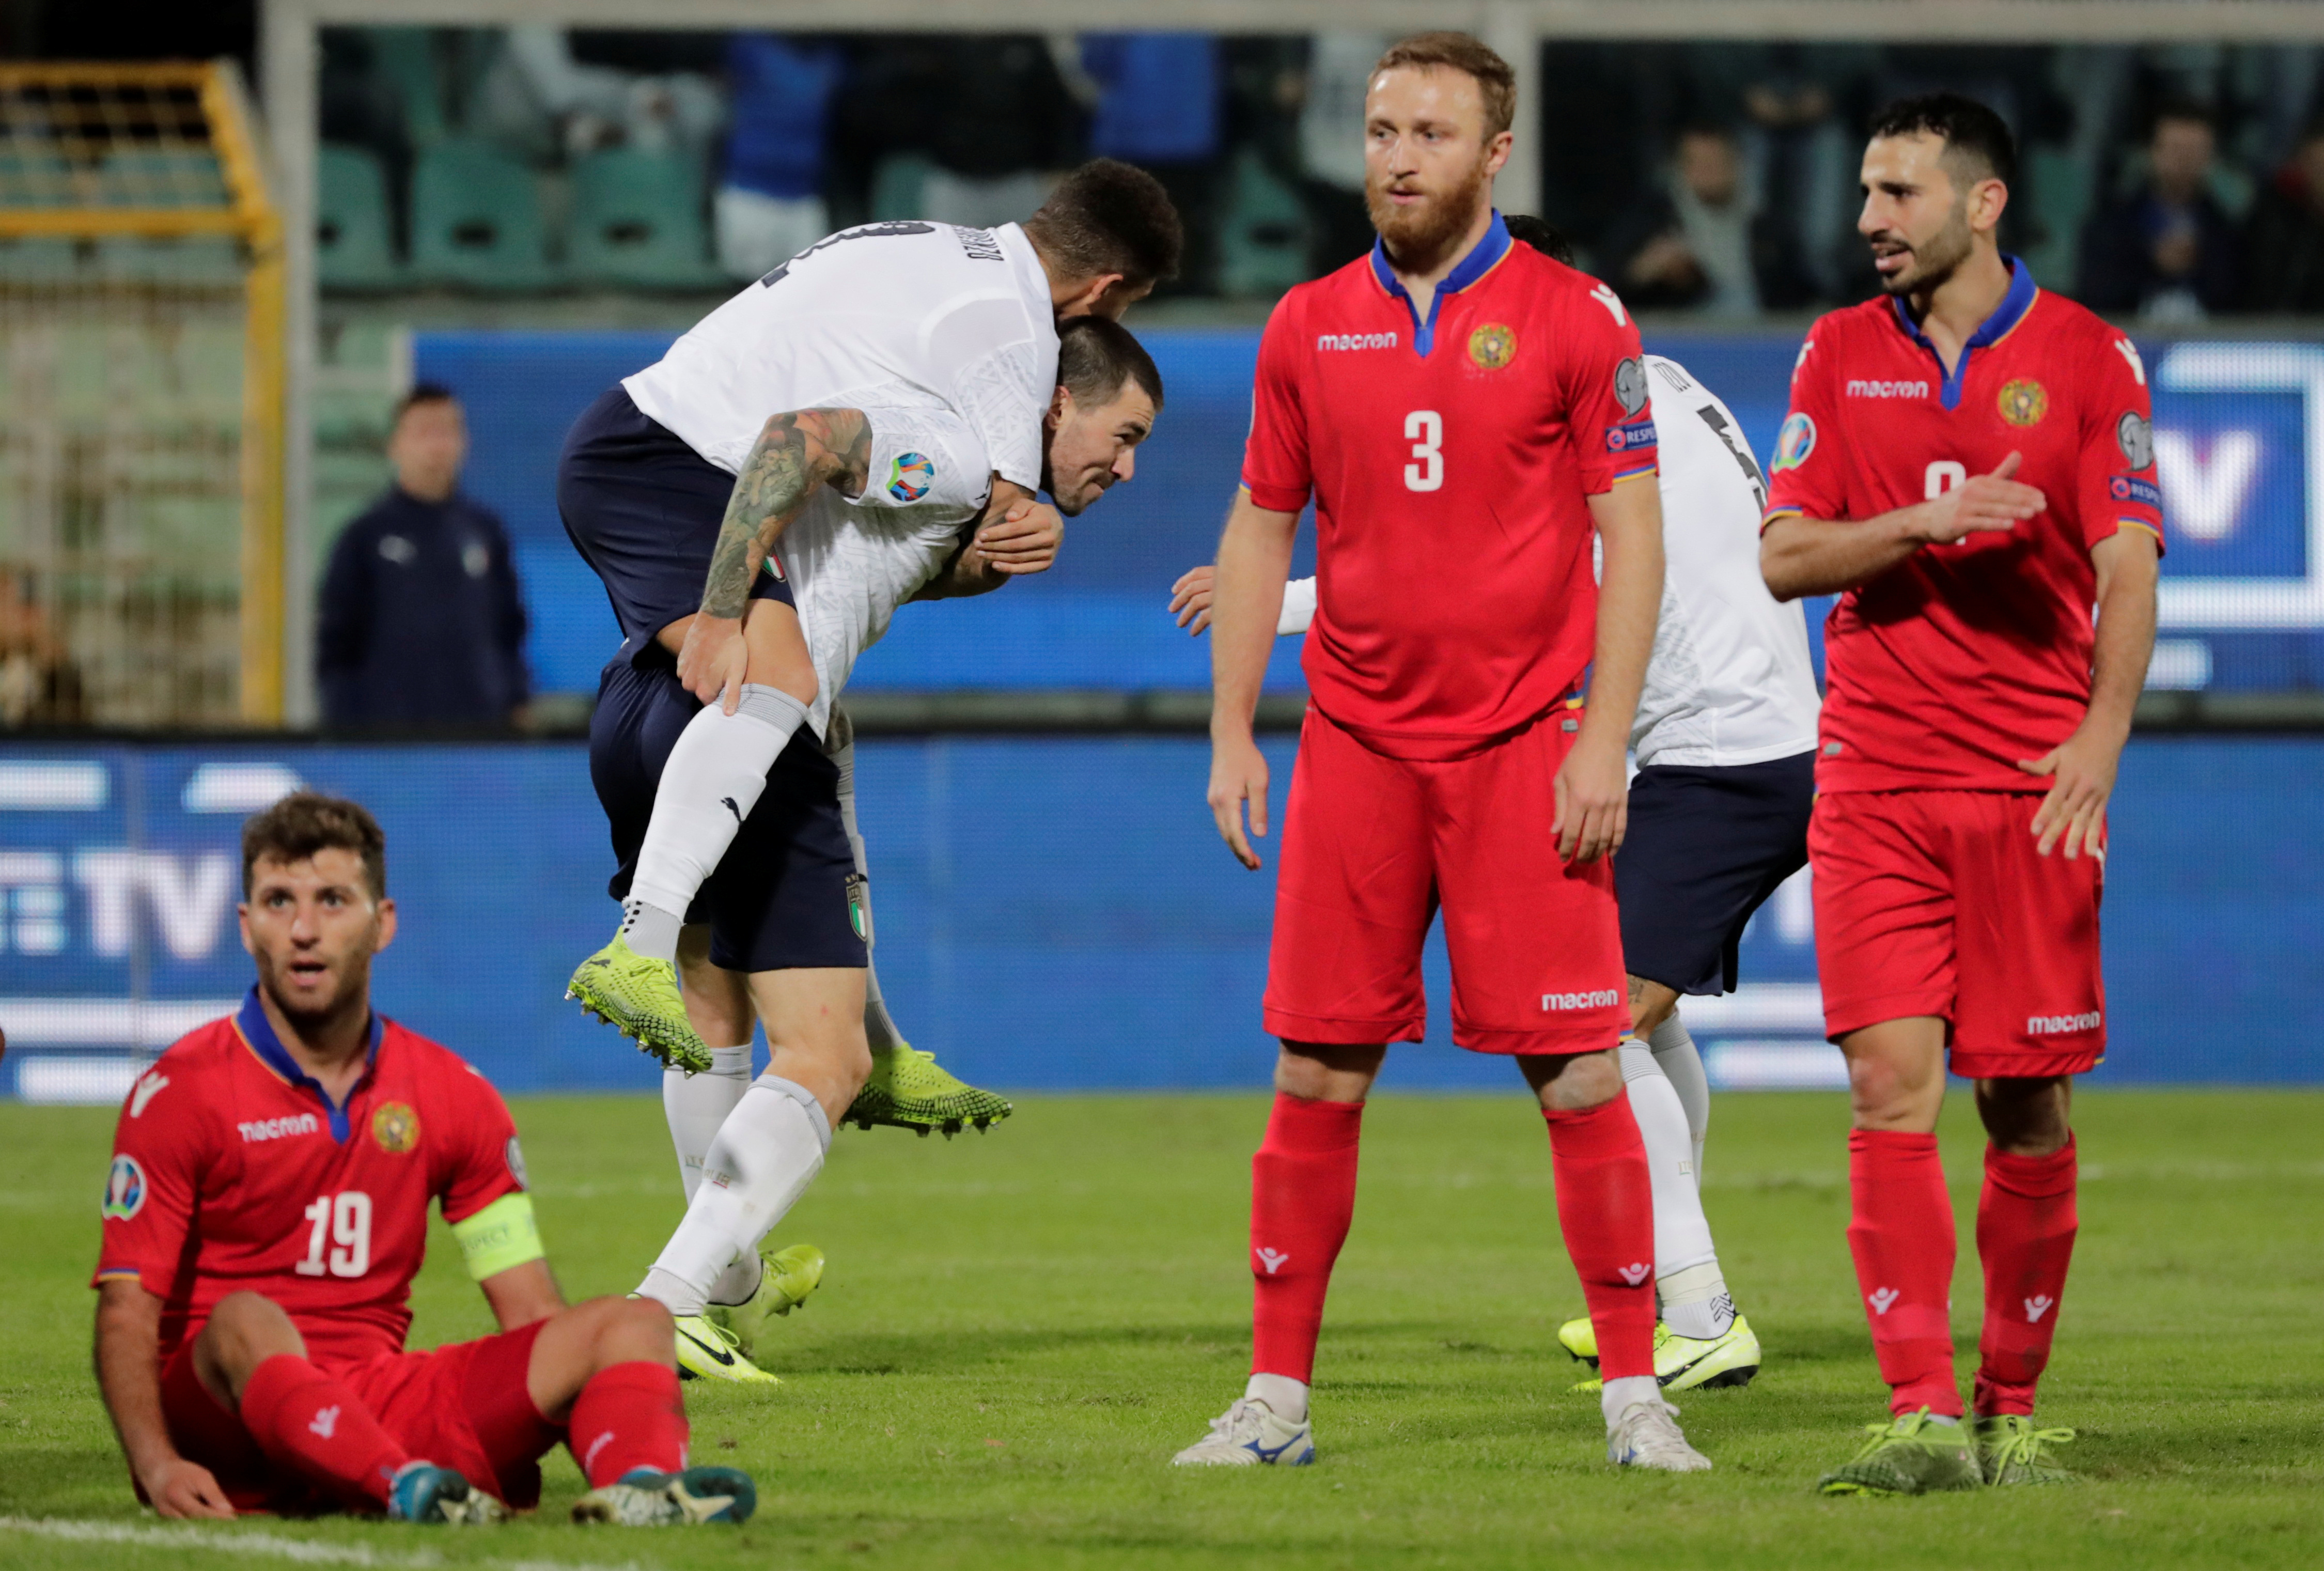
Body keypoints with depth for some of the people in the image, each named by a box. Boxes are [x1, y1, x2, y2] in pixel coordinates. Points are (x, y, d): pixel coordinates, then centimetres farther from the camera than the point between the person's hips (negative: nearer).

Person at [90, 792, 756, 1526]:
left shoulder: (451, 1094, 11)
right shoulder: (179, 1091, -2)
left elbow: (532, 1313, 10)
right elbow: (126, 1308, -9)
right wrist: (157, 1466, -27)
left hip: (384, 1417, 4)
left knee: (632, 1322, -11)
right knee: (246, 1323, -37)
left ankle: (638, 1487, -46)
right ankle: (413, 1491, -62)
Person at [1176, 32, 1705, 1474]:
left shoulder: (1574, 320, -1)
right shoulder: (1310, 328, 9)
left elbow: (1633, 534, -2)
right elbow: (1261, 531, 15)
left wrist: (1602, 743, -10)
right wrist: (1231, 733, 8)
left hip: (1524, 745, -3)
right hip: (1354, 744, 3)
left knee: (1579, 1076, -5)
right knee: (1317, 1076, 2)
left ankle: (1635, 1395, 1)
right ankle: (1277, 1397, 9)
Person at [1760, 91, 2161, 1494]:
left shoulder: (2086, 358, 1)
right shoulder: (1842, 355, 9)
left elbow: (2128, 572, -2)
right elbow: (1784, 556, 5)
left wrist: (2102, 732, -17)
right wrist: (1927, 523, -12)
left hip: (2030, 782, -1)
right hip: (1875, 782, 1)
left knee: (2025, 1104, 2)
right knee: (1891, 1079, -10)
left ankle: (2013, 1411, 14)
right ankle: (1924, 1416, -14)